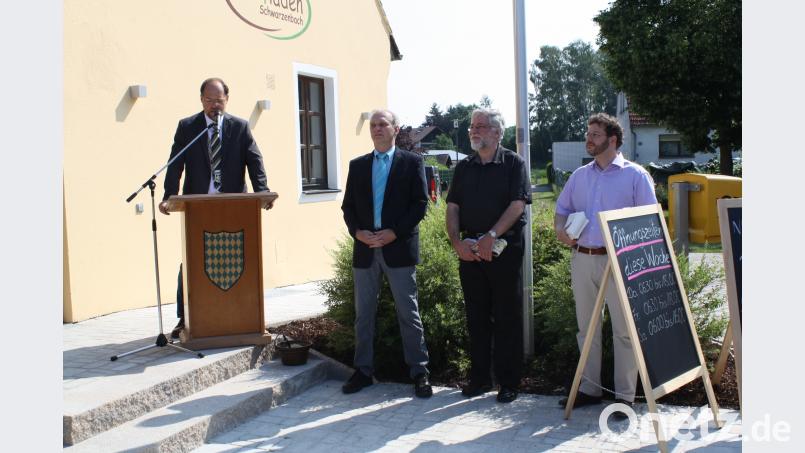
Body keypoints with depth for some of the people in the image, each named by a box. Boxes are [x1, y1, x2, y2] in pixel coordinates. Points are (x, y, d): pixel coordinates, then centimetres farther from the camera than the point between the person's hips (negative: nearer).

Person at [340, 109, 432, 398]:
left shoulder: (412, 162, 2)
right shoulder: (357, 165, 12)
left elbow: (420, 203, -4)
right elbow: (348, 205, 11)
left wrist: (394, 233, -14)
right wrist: (357, 232, -8)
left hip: (399, 247, -3)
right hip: (365, 248, 4)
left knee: (408, 313, 1)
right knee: (363, 313, 9)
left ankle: (419, 372, 10)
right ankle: (363, 371, 19)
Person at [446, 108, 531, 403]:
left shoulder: (513, 163, 0)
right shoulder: (464, 168, 14)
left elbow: (518, 204, -10)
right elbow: (452, 207, 9)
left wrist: (490, 237, -18)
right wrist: (457, 241, -7)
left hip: (505, 248, -4)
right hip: (470, 251, 5)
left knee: (507, 317, 2)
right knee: (476, 316, 10)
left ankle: (508, 382, 11)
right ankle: (480, 377, 21)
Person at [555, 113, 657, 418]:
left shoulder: (635, 175, 0)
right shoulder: (580, 175, 15)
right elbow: (562, 209, 21)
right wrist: (560, 228, 0)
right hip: (582, 259, 5)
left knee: (624, 330, 0)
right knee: (586, 328, 12)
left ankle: (625, 395, 9)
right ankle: (589, 388, 23)